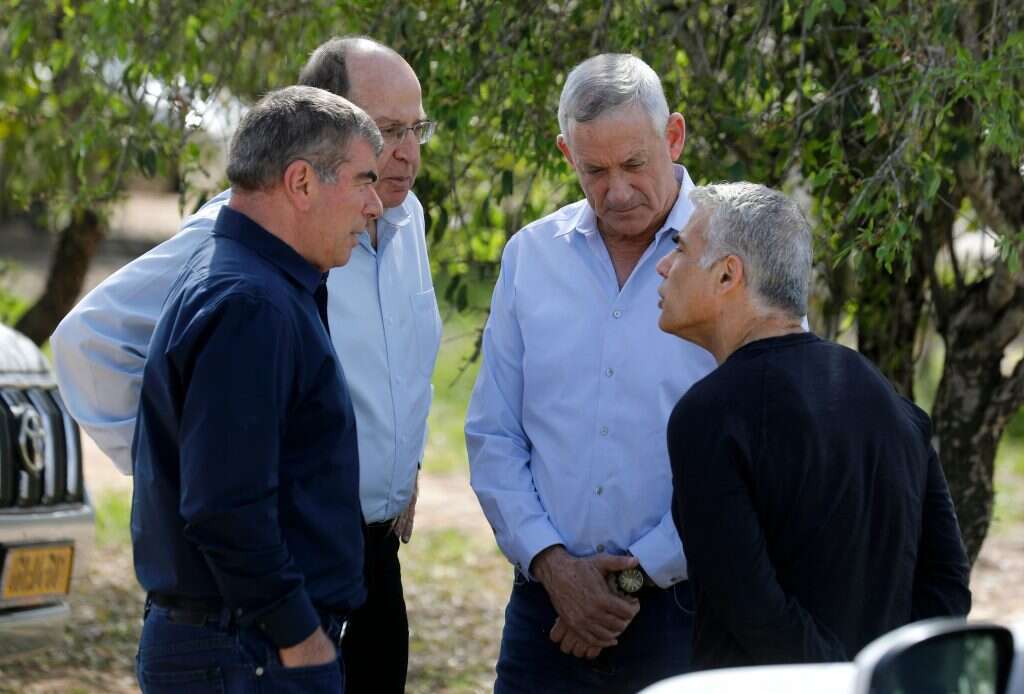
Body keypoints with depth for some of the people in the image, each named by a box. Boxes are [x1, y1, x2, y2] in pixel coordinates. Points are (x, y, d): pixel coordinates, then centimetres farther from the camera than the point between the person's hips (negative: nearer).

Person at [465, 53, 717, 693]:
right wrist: (550, 561, -4)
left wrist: (646, 570, -8)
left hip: (682, 608, -3)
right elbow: (493, 435, 9)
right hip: (551, 601, 3)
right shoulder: (530, 257, 7)